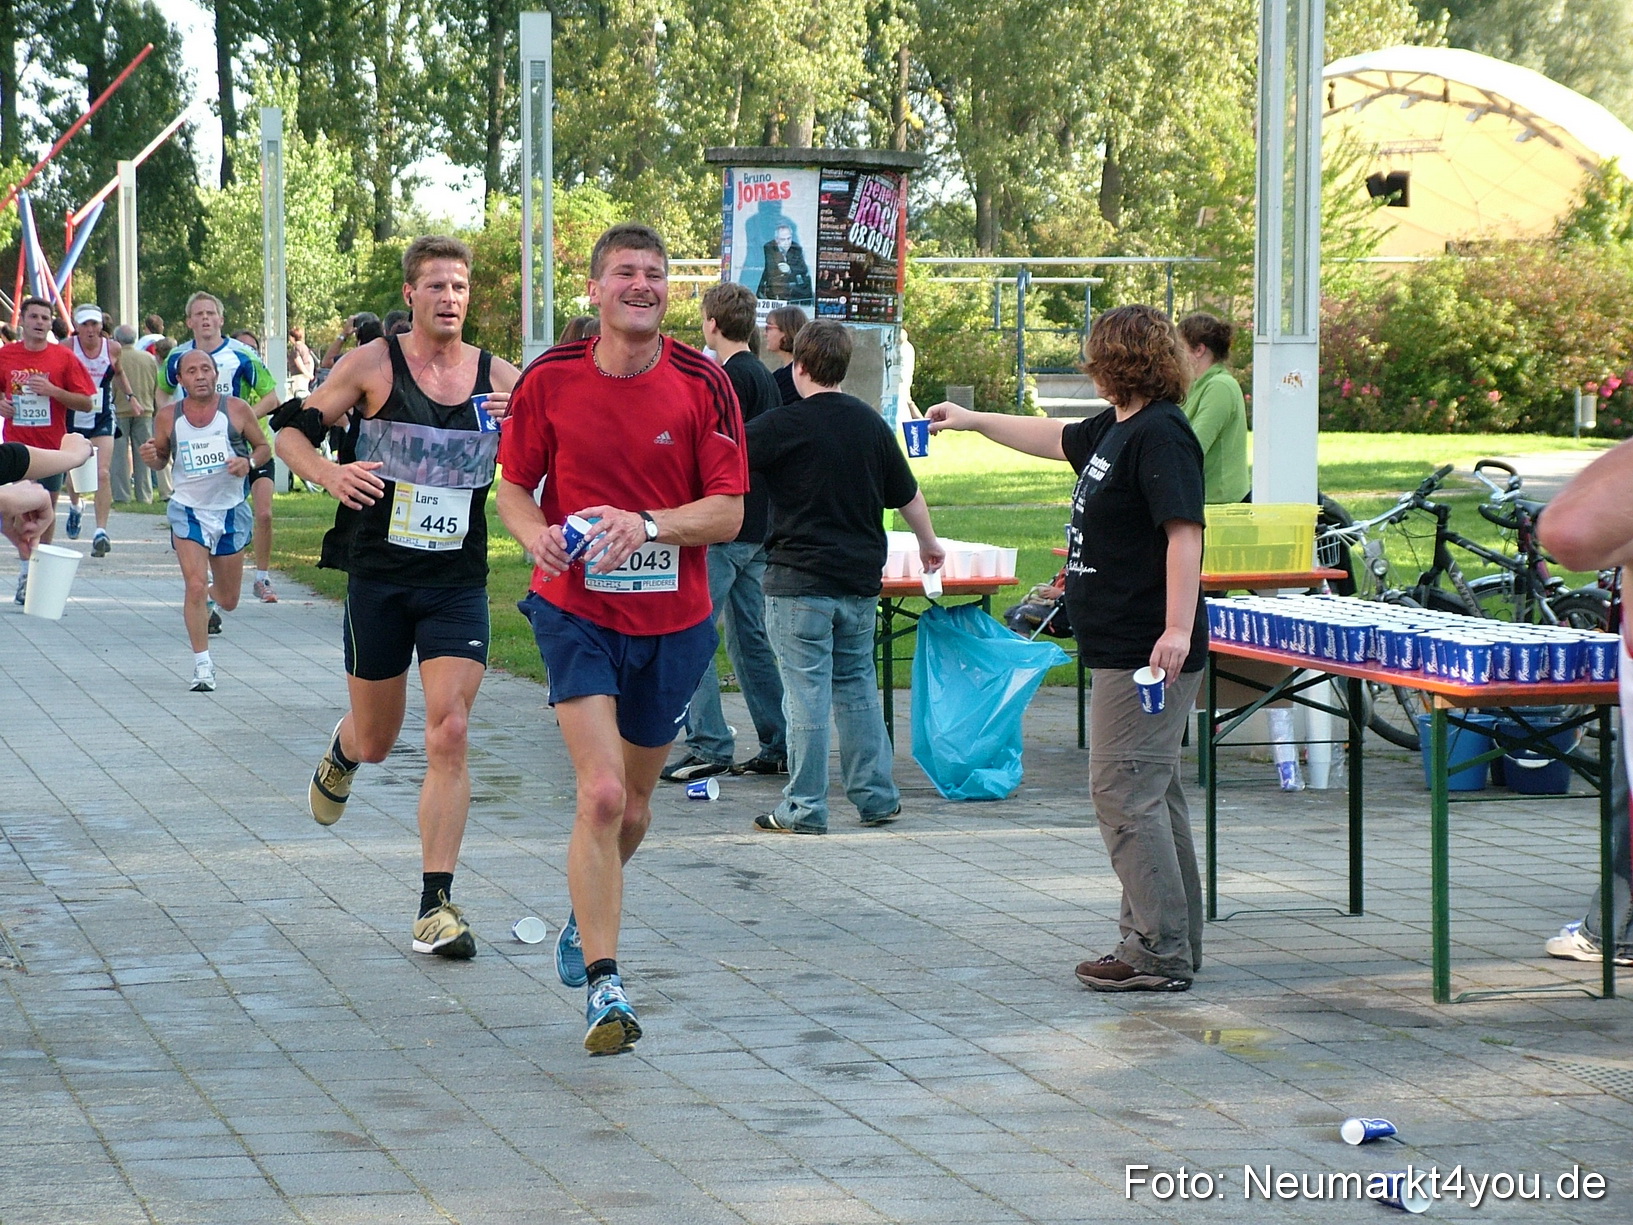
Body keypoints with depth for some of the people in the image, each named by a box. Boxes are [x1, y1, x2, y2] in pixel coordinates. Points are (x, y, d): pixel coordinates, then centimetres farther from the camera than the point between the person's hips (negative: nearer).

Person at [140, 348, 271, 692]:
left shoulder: (236, 409, -7)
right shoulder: (168, 416, -4)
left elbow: (264, 447, 3)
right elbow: (162, 457, 9)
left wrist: (248, 462, -18)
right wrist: (151, 457, -15)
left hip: (231, 510, 1)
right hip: (188, 510, -1)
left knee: (229, 601, 12)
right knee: (195, 586, -17)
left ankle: (211, 596, 50)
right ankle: (202, 664, -6)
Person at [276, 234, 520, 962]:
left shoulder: (499, 378, 3)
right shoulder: (373, 365, -3)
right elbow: (292, 431, 1)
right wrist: (329, 474, -20)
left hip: (459, 581, 1)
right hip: (378, 576, -1)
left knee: (450, 736, -12)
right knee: (376, 740, 11)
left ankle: (436, 906, -7)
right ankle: (341, 754, 51)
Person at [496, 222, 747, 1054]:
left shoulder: (703, 385, -7)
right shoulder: (550, 381, -6)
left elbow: (728, 513, -8)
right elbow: (512, 486, 5)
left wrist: (647, 525, -25)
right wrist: (537, 534, -17)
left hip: (674, 621, 2)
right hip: (577, 611, -2)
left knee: (633, 808, 15)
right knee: (601, 794, -18)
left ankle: (586, 915, 47)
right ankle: (603, 988, -13)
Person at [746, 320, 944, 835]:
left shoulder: (784, 424, -11)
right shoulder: (871, 424, 7)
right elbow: (907, 495, 17)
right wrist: (928, 542, 34)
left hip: (800, 582, -6)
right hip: (861, 579, 6)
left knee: (806, 694, -3)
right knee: (857, 686, 16)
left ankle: (804, 808, 0)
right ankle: (877, 797, 19)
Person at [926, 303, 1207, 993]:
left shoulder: (1160, 434, -15)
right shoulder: (1115, 430, 15)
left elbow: (1184, 531, -23)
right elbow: (1056, 439, 34)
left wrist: (1178, 629, -29)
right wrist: (973, 421, 43)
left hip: (1146, 653, -11)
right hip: (1120, 648, 11)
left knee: (1125, 793, -10)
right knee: (1149, 794, 13)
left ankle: (1160, 954, -8)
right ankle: (1171, 945, 18)